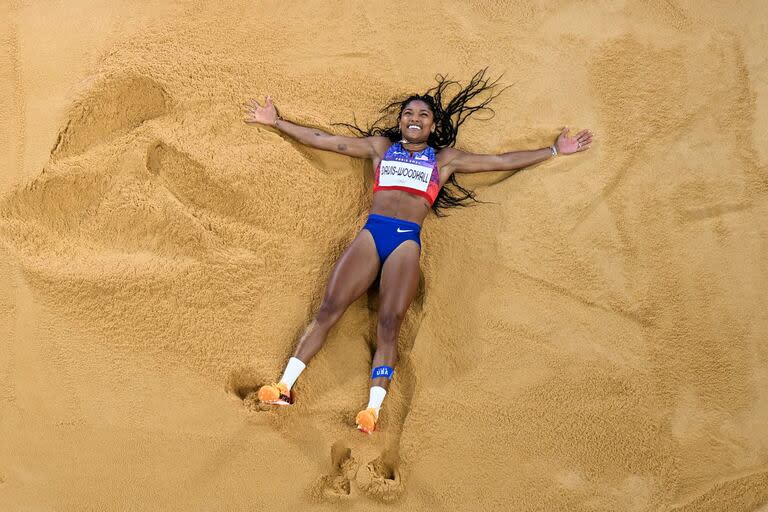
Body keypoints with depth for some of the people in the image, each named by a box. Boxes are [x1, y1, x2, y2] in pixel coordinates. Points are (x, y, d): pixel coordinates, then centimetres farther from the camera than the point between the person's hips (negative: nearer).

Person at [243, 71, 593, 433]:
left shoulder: (444, 158, 23)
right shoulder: (380, 146, 26)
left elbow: (503, 161, 26)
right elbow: (321, 139, 28)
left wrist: (555, 150, 27)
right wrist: (276, 122, 29)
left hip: (407, 240, -1)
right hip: (371, 232, 1)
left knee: (390, 323, -20)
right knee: (328, 308, -16)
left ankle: (373, 409, -31)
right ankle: (285, 386, -19)